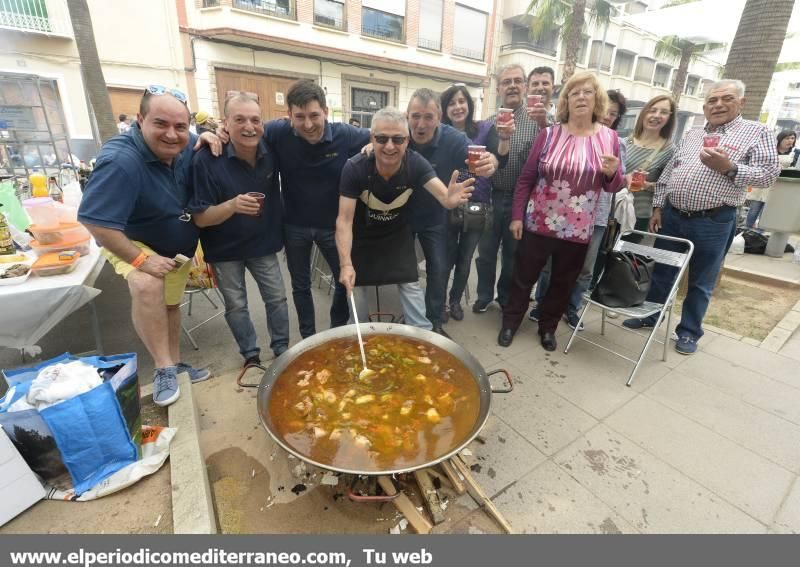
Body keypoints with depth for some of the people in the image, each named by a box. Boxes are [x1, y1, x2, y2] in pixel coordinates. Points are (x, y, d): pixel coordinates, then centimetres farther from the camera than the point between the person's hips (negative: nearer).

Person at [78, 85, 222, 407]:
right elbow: (94, 220, -33)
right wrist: (139, 259, -32)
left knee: (170, 303, 16)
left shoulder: (184, 146, -13)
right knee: (147, 287, -35)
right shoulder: (121, 160, -32)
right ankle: (164, 369, -19)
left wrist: (207, 136, -15)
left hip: (178, 246, 7)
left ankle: (175, 365, 34)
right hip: (133, 242, -6)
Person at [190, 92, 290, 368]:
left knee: (277, 298, 10)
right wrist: (233, 205, -39)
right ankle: (250, 355, 31)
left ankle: (282, 349, 31)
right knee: (236, 306, 10)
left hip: (263, 243, 3)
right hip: (225, 249, -2)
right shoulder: (207, 159, -22)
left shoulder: (271, 149, -12)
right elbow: (200, 218, -20)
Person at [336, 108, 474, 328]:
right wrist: (346, 264, -40)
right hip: (362, 236, 0)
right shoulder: (354, 168, -29)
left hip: (398, 234, 1)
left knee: (411, 284, 2)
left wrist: (450, 199, -62)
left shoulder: (415, 163, -24)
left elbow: (443, 197, -36)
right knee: (355, 288, 10)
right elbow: (344, 220, -29)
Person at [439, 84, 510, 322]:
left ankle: (455, 300, 34)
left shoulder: (485, 129, 0)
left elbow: (501, 162, -13)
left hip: (477, 207, 1)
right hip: (447, 207, -1)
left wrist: (504, 138, -31)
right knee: (446, 259, 2)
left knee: (465, 259, 13)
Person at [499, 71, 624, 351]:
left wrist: (612, 173, -16)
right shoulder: (549, 134, -3)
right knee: (524, 277, 8)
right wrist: (517, 216, -7)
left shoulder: (609, 137, 2)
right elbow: (526, 178, -3)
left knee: (563, 283, 14)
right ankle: (510, 323, 27)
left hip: (578, 230, 2)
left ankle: (548, 327, 34)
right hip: (538, 223, -2)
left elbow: (613, 187, 7)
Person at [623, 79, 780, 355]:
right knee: (661, 272, 13)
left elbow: (769, 174, -6)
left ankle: (689, 332, 23)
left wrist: (729, 168, -21)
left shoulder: (757, 132, 1)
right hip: (672, 216, 4)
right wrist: (657, 208, 5)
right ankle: (649, 316, 30)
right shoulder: (690, 136, 13)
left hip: (713, 223, -3)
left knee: (700, 283, 9)